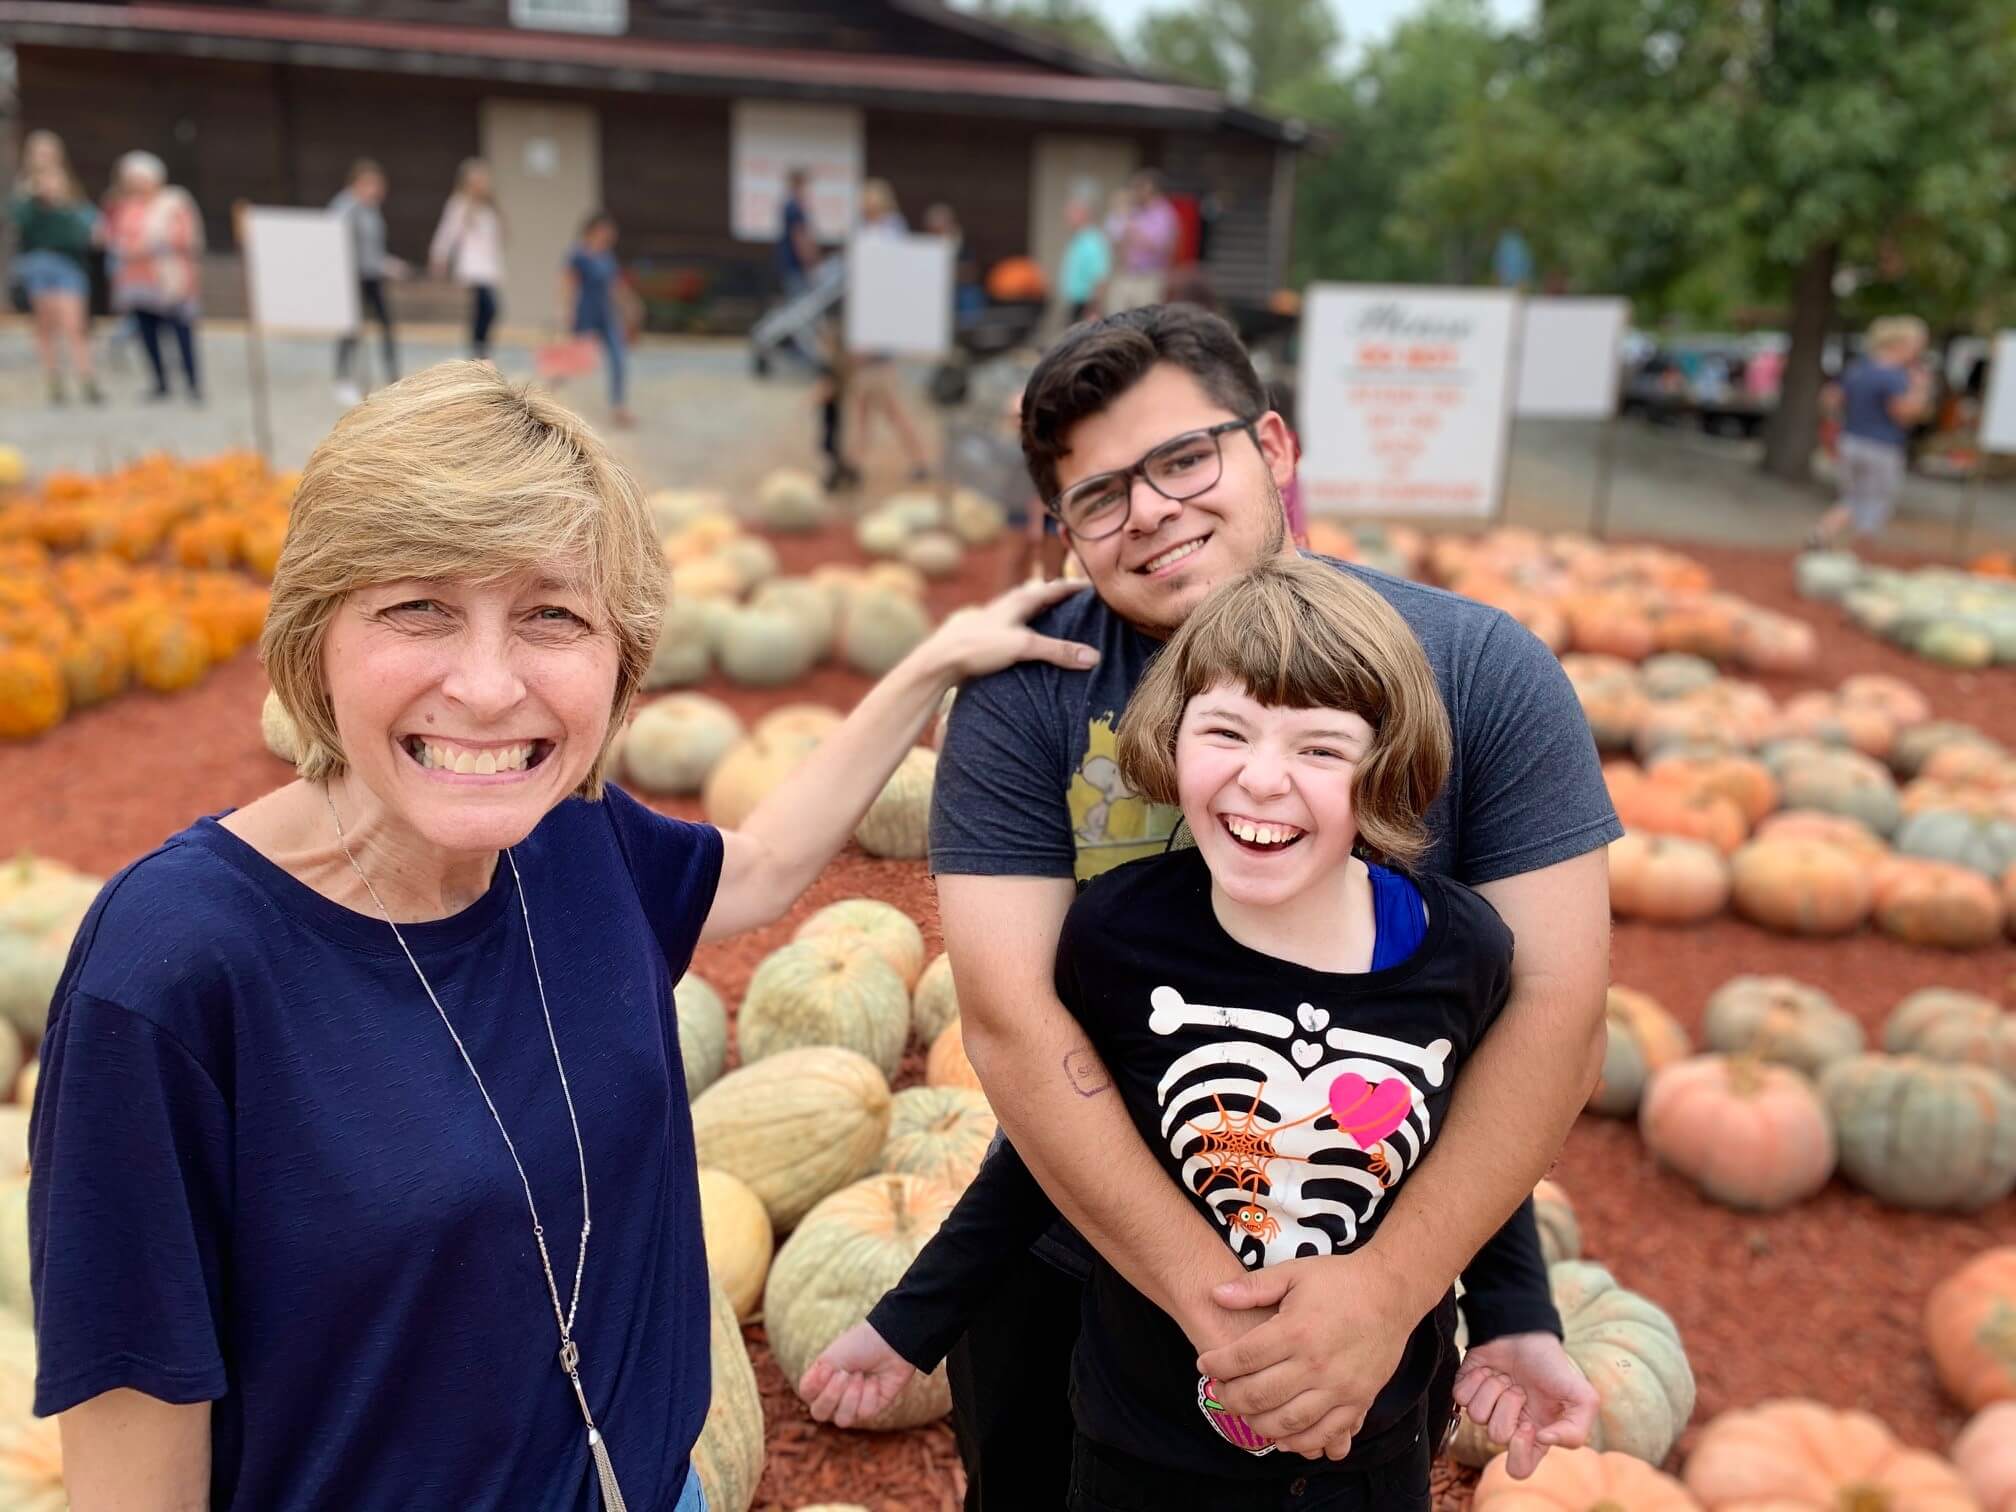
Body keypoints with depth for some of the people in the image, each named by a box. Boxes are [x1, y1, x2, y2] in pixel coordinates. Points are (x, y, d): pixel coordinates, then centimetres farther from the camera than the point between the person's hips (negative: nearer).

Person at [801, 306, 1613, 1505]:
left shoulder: (1483, 672, -14)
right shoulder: (1025, 695, -16)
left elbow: (1557, 997, -16)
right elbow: (1010, 1014, -22)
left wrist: (1392, 1288, -25)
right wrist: (1212, 1302, -27)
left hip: (1381, 1283, 1)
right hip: (1084, 1263, 0)